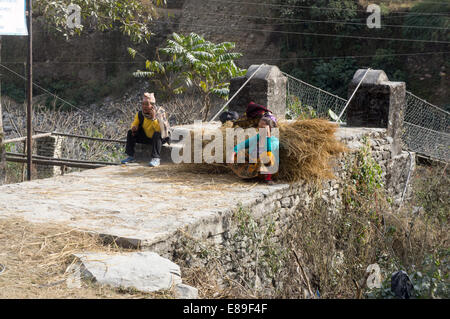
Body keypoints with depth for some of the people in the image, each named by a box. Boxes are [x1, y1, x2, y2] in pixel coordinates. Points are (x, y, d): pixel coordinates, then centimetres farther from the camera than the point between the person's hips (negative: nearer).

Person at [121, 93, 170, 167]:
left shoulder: (160, 113, -22)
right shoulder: (140, 114, -7)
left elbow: (160, 129, -32)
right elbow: (135, 124, 5)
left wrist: (153, 118, -40)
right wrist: (134, 128, -19)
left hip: (161, 138, -5)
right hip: (147, 137, 5)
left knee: (157, 134, -38)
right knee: (130, 133, -7)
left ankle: (156, 159, -34)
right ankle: (131, 156, 1)